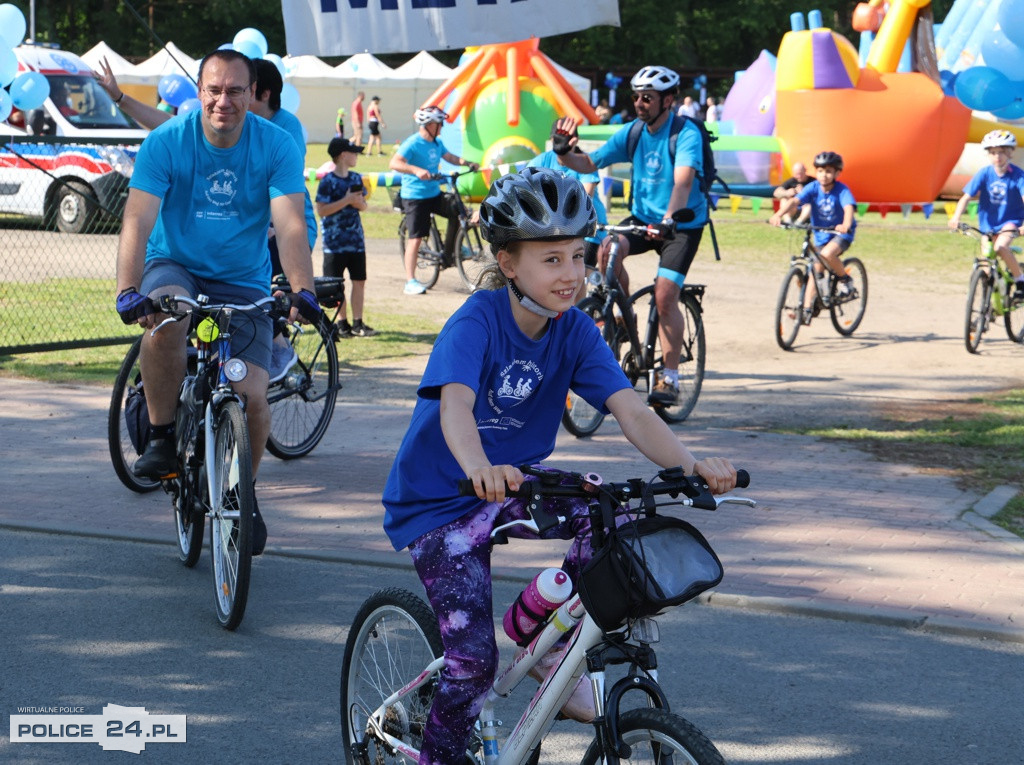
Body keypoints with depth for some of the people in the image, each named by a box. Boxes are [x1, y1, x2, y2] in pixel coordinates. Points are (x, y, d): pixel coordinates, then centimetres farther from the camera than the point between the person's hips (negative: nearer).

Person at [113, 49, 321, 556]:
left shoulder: (276, 147, -11)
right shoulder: (166, 142, -13)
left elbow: (290, 226, -20)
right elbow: (138, 221, -21)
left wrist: (302, 290, -37)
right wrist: (128, 289, -37)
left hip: (242, 282, 1)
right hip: (174, 267, -1)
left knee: (251, 396, -12)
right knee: (165, 318, -37)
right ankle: (161, 437, -15)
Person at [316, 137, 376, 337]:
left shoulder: (356, 178, 9)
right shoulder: (328, 181, -10)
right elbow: (321, 210, -16)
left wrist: (358, 201, -9)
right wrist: (346, 200, -19)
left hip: (356, 241, 6)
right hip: (335, 243, -6)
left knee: (359, 281, 4)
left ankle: (357, 323, 10)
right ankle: (343, 323, 12)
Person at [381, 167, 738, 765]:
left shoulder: (575, 333, -9)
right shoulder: (478, 322, -23)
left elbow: (631, 412, -20)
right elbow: (455, 403, -40)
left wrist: (691, 464, -39)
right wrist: (480, 468, -62)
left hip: (516, 485, 5)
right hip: (438, 504, -5)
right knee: (474, 658, -15)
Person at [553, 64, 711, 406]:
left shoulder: (686, 133, -18)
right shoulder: (631, 133, -2)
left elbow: (683, 180, -34)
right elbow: (589, 163, -2)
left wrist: (669, 219, -50)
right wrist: (565, 153, -24)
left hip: (683, 224, -5)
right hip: (643, 217, 5)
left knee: (665, 296, -18)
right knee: (607, 249, -26)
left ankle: (670, 377, -5)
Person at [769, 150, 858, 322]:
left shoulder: (842, 190, -20)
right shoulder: (812, 188, -14)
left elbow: (849, 207, -37)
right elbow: (794, 201, -28)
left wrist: (846, 225, -59)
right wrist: (779, 214, -47)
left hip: (841, 233, -4)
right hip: (820, 235, 4)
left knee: (827, 254, -32)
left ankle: (845, 279, -6)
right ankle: (807, 310, 5)